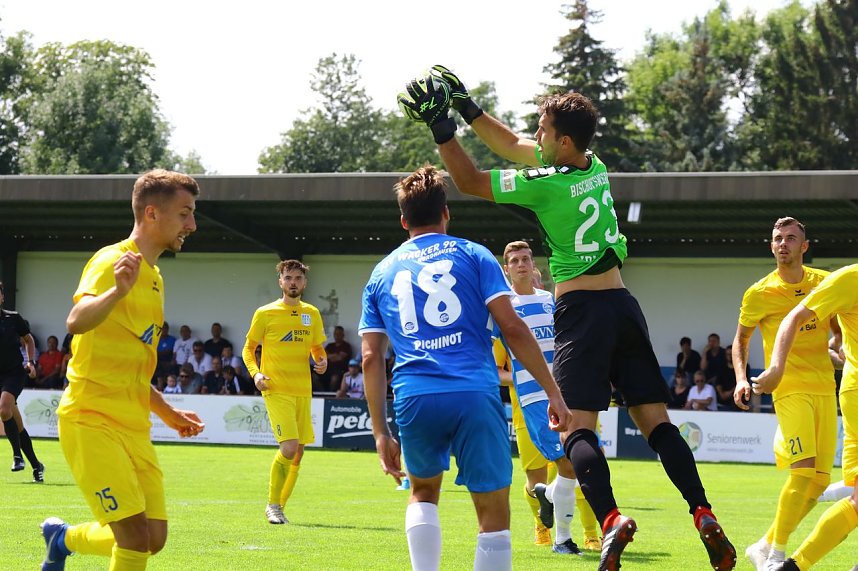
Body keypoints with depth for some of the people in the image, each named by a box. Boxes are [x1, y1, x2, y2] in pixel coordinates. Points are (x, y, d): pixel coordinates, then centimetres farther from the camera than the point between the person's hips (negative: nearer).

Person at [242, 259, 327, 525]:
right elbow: (249, 348, 6)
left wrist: (322, 361, -1)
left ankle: (279, 506, 22)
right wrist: (255, 373, -12)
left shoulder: (312, 314, 11)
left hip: (303, 391, 5)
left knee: (297, 453, 7)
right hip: (276, 390, -5)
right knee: (289, 448, -18)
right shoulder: (265, 313, -1)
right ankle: (273, 505, -3)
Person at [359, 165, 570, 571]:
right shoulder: (472, 255, 10)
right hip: (474, 395, -3)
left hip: (413, 400, 3)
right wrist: (553, 392, 2)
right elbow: (512, 327, -1)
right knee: (494, 515, 1)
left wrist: (381, 433, 16)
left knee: (423, 493, 27)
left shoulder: (382, 273, 19)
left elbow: (371, 358, 13)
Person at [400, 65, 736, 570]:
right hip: (623, 305, 7)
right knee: (656, 421, 4)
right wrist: (468, 108, 21)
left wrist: (441, 128, 3)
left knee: (577, 428, -10)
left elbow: (470, 180, -3)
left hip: (582, 310, -7)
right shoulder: (595, 167, 9)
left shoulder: (546, 184, -13)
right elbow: (513, 145, 22)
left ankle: (610, 517, -30)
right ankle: (704, 514, -7)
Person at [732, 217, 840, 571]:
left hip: (826, 390, 5)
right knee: (803, 470, -21)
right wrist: (741, 379, -3)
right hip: (790, 390, -5)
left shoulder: (825, 283, 8)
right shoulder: (759, 294, -1)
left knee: (819, 482, 3)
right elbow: (741, 339, 12)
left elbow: (840, 330, 21)